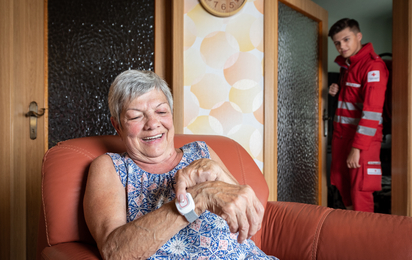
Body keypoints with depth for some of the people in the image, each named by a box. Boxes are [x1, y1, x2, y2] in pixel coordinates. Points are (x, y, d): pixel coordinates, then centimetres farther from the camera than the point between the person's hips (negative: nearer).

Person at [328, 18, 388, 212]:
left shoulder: (373, 65, -13)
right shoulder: (346, 64, 14)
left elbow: (372, 110, -21)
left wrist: (357, 147, -25)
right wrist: (338, 91, 6)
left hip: (363, 138, -8)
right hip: (341, 134, 8)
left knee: (359, 192, -5)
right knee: (342, 186, 14)